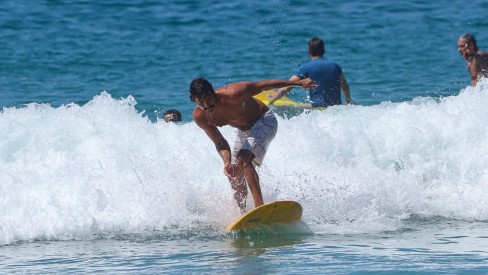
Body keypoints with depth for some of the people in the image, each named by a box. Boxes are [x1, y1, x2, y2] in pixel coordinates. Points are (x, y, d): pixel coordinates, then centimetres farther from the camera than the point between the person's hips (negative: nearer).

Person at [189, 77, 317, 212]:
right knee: (235, 177, 7)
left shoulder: (232, 94, -34)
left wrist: (298, 82, -17)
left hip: (264, 121, -7)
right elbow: (220, 144, -9)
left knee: (243, 159, -29)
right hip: (244, 132, 7)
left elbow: (264, 85, -23)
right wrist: (227, 163, -29)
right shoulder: (199, 117, -18)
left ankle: (259, 206, -38)